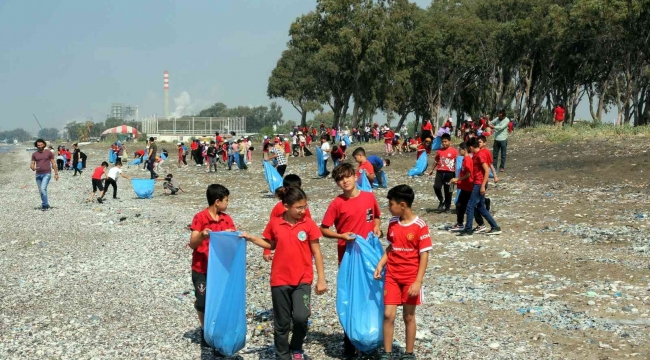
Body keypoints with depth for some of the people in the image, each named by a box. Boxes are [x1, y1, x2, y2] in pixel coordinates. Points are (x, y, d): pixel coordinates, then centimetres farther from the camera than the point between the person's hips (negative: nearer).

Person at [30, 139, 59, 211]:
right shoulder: (34, 154, 7)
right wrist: (33, 168, -17)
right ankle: (46, 205, 22)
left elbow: (53, 163, 3)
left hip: (47, 174, -4)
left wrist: (56, 173, 0)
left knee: (43, 189, -19)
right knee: (41, 191, 9)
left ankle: (45, 205, -11)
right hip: (38, 175, 4)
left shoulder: (49, 153, 0)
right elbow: (32, 164, 7)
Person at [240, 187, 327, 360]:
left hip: (303, 280, -1)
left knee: (301, 317, -17)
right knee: (281, 322, 9)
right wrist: (251, 238, 2)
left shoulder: (308, 224, -5)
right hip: (280, 280, 1)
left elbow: (316, 252, -1)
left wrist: (321, 279, -2)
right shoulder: (274, 224, -2)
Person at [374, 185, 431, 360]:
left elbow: (424, 255, -12)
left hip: (411, 278, -4)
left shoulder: (420, 226, -14)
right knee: (388, 315, 0)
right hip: (392, 276, 4)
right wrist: (380, 265, 1)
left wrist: (418, 281, -16)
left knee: (409, 316, 7)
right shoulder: (392, 223, 2)